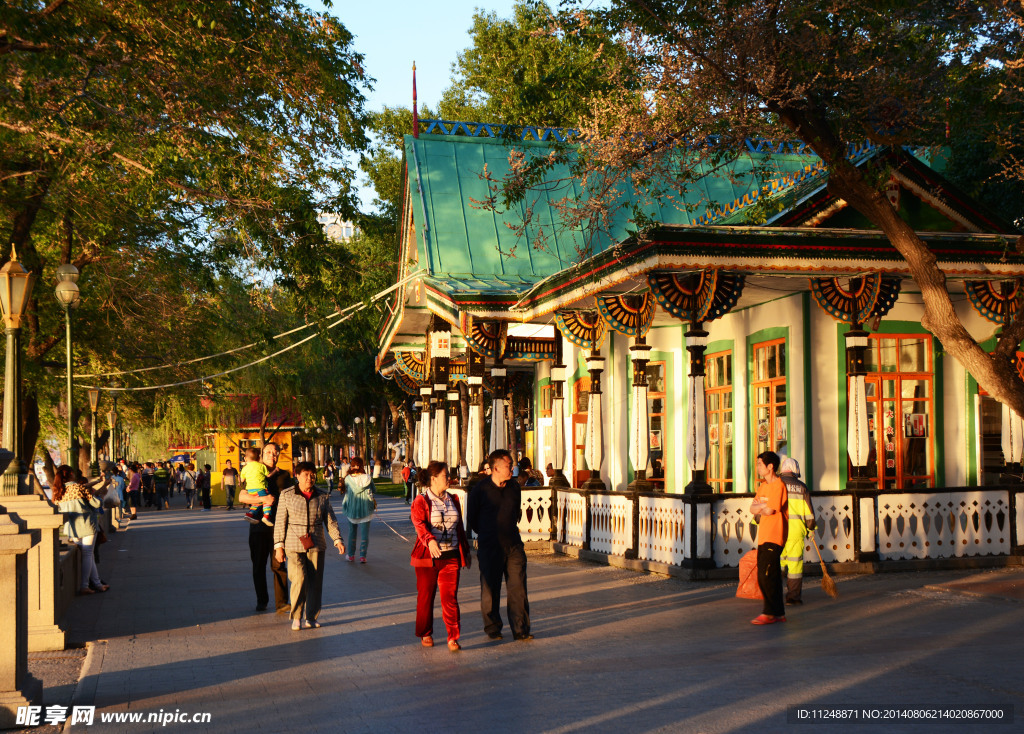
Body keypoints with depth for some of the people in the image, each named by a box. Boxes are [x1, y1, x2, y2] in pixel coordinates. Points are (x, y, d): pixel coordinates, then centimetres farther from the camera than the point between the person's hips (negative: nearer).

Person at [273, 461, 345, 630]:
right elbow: (280, 522, 3)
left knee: (315, 582, 3)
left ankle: (310, 618, 16)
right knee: (299, 579, -16)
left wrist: (338, 540, -3)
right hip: (294, 545, -3)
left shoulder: (322, 497, 8)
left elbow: (331, 521, 10)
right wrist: (279, 546, -2)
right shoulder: (286, 496, 2)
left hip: (316, 546, 3)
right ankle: (296, 617, -1)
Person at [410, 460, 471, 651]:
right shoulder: (420, 501, -4)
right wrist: (430, 541, -37)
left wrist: (466, 550, 22)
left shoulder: (453, 500, 14)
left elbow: (460, 527, 21)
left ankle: (453, 637, -1)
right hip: (427, 557, -3)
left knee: (450, 597, -4)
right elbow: (419, 524, -20)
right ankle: (426, 634, 23)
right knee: (426, 597, 8)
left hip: (451, 556, 3)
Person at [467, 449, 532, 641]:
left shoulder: (514, 487, 8)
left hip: (513, 545, 4)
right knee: (490, 589, 5)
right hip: (490, 547, -4)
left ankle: (520, 629, 4)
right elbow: (472, 519, 4)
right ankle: (493, 628, 19)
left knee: (518, 587, -1)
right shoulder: (479, 489, -7)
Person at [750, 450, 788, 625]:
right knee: (770, 576, 10)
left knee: (766, 575, -10)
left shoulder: (778, 485, -11)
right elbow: (752, 509, 10)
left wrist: (759, 507, 2)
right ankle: (779, 613, 16)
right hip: (764, 537, 9)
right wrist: (763, 506, -10)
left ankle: (770, 613, -3)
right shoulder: (763, 486, 17)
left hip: (774, 537, -9)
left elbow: (770, 510, -18)